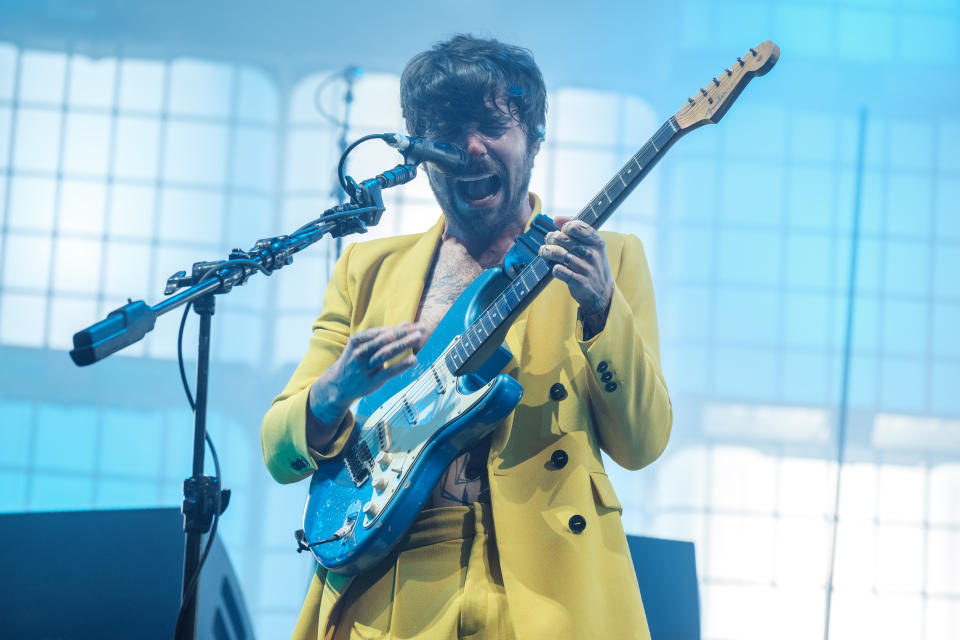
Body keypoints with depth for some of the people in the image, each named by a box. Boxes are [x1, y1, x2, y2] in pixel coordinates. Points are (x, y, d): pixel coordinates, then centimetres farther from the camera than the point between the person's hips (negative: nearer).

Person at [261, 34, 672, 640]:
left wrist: (599, 307, -15)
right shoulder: (368, 268, 12)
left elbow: (642, 443, -2)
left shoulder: (609, 258, 8)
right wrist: (335, 393, -11)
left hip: (541, 588, -2)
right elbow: (278, 453, 9)